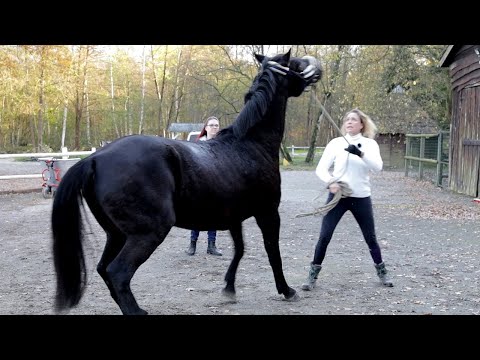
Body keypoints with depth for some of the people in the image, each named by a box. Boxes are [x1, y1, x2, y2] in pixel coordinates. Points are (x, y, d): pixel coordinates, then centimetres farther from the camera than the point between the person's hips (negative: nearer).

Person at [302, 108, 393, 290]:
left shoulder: (370, 144, 0)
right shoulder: (336, 143, 0)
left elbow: (378, 167, -16)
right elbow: (321, 168, -4)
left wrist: (360, 153, -31)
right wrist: (330, 182, -23)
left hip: (361, 198, 0)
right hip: (337, 196, 0)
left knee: (370, 237, 12)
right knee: (324, 236, -5)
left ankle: (382, 272, 31)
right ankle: (313, 275, 6)